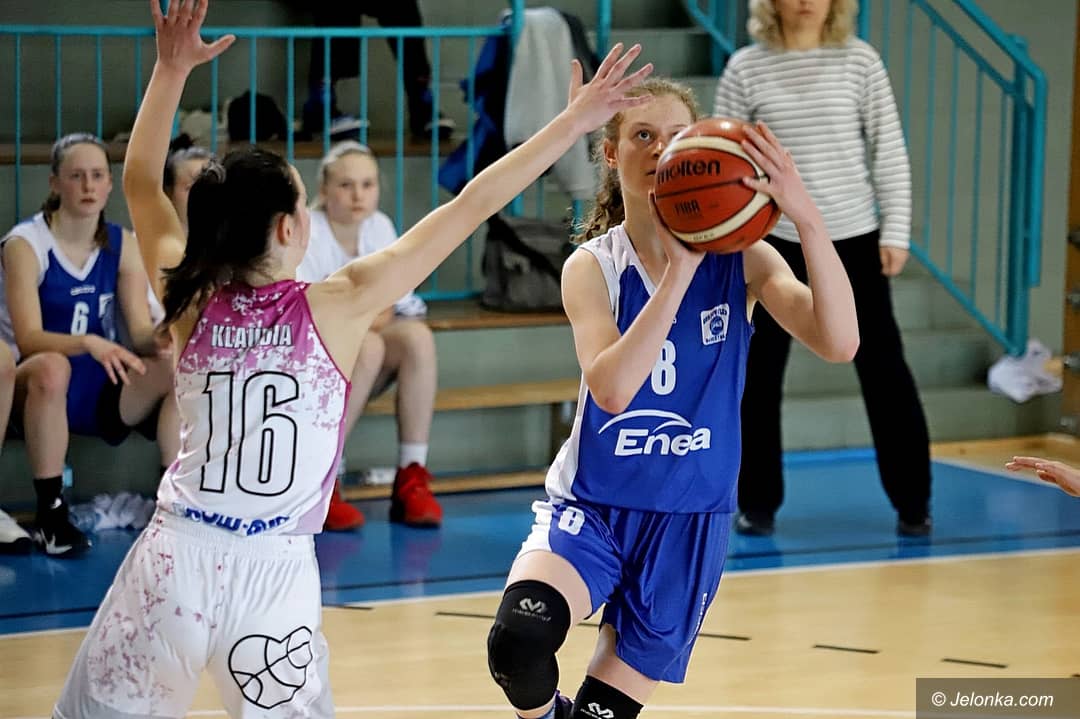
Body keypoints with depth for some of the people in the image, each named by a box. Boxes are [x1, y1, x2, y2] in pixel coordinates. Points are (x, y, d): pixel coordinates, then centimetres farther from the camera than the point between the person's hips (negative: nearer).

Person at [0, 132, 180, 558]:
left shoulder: (123, 246, 3)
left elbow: (140, 333, -3)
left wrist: (162, 338, -28)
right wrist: (89, 343, -39)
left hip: (104, 391, 4)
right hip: (38, 390, -4)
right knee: (52, 367, -40)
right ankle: (51, 513, -28)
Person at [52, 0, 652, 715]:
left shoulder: (190, 302, -1)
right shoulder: (338, 307, -8)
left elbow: (140, 181, 15)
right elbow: (468, 210, -6)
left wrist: (171, 70, 16)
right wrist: (571, 123, -3)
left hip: (177, 554, 2)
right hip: (274, 573, -2)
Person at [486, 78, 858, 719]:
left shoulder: (741, 260, -5)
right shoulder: (592, 266, -7)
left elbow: (840, 343, -23)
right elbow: (611, 389, -26)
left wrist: (807, 217, -35)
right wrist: (680, 267, -32)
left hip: (688, 524, 2)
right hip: (591, 507, -1)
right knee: (518, 641, -28)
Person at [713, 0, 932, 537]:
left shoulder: (859, 60, -3)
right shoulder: (747, 68, -3)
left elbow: (889, 150, 0)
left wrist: (896, 230, -4)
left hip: (854, 240, 0)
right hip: (777, 242, 0)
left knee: (884, 370, 3)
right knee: (758, 375, 4)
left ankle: (912, 501, 14)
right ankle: (758, 502, 18)